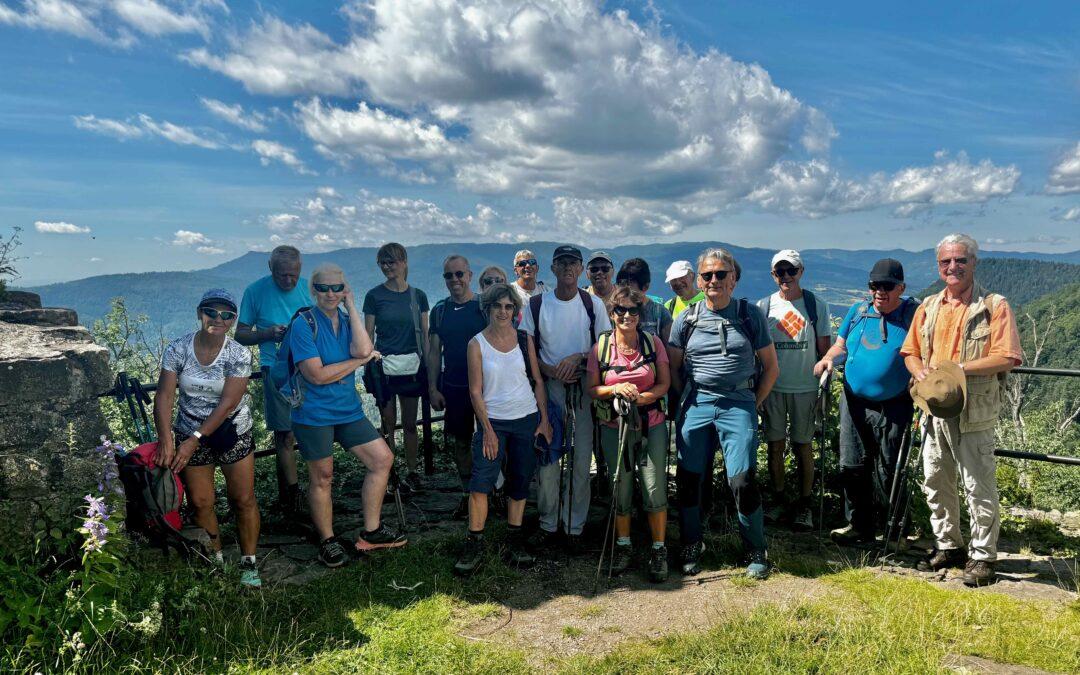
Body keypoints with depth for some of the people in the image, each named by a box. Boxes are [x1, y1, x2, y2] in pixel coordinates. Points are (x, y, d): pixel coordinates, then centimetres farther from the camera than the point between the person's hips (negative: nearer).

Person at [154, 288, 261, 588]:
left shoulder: (239, 354, -14)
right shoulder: (178, 349, -9)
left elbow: (227, 403, -18)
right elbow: (164, 396, -13)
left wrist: (194, 440, -23)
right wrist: (166, 439, -26)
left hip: (232, 431, -1)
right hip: (189, 433, 2)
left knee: (243, 499, 1)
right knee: (200, 502, 6)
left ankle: (248, 563, 16)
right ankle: (216, 560, 24)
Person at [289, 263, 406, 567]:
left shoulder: (347, 320, 5)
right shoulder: (304, 324, -12)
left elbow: (363, 349, -16)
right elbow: (317, 374, -20)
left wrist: (352, 307, -13)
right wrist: (361, 360, -13)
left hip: (348, 410, 6)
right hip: (314, 414, -6)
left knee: (383, 459, 5)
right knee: (322, 478, 6)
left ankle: (370, 532, 18)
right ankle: (327, 542, 25)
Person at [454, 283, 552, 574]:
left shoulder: (524, 340, 3)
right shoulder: (477, 343, -4)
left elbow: (538, 382, 8)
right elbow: (475, 391, -5)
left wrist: (544, 420, 2)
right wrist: (488, 429, -10)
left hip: (527, 419, 3)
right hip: (493, 421, -2)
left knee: (520, 483, 8)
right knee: (480, 483, -11)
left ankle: (514, 542, 21)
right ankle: (474, 545, 2)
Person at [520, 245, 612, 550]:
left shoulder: (593, 304, 4)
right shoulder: (536, 305, 3)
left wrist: (578, 357, -12)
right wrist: (552, 371, -12)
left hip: (584, 389, 0)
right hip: (548, 387, 0)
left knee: (581, 460, 2)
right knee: (546, 458, 0)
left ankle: (575, 526, 15)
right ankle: (548, 523, 16)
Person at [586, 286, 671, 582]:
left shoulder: (653, 342, -2)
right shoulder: (600, 347, -2)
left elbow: (664, 384, 0)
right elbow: (592, 390, 1)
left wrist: (641, 397, -18)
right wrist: (616, 389, -18)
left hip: (652, 426, 0)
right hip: (615, 428, 1)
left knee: (655, 489, -3)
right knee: (621, 489, 8)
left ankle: (659, 549, 15)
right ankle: (623, 544, 28)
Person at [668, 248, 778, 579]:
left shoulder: (751, 315, 3)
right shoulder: (686, 319, 6)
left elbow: (771, 367, 8)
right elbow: (672, 368, 13)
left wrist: (753, 404, 3)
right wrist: (688, 398, 6)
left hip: (738, 405, -2)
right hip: (695, 404, 2)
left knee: (742, 481, -8)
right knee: (688, 478, 4)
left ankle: (756, 551, 13)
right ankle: (691, 547, 23)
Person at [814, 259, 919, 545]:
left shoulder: (915, 313, -4)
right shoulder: (858, 310, 9)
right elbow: (841, 345, 18)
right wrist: (829, 358, -3)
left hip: (894, 408, -4)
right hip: (854, 402, 4)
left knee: (888, 471, 6)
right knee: (852, 467, 6)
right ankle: (858, 524, 18)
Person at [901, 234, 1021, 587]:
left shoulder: (995, 306, -5)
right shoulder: (928, 307, 11)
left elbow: (1007, 358, -13)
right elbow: (910, 351, 14)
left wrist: (958, 368, -20)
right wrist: (920, 372, -7)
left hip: (974, 413, -5)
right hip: (934, 410, 6)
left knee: (979, 487, 1)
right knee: (936, 482, 14)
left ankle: (982, 557, 14)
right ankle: (948, 546, 29)